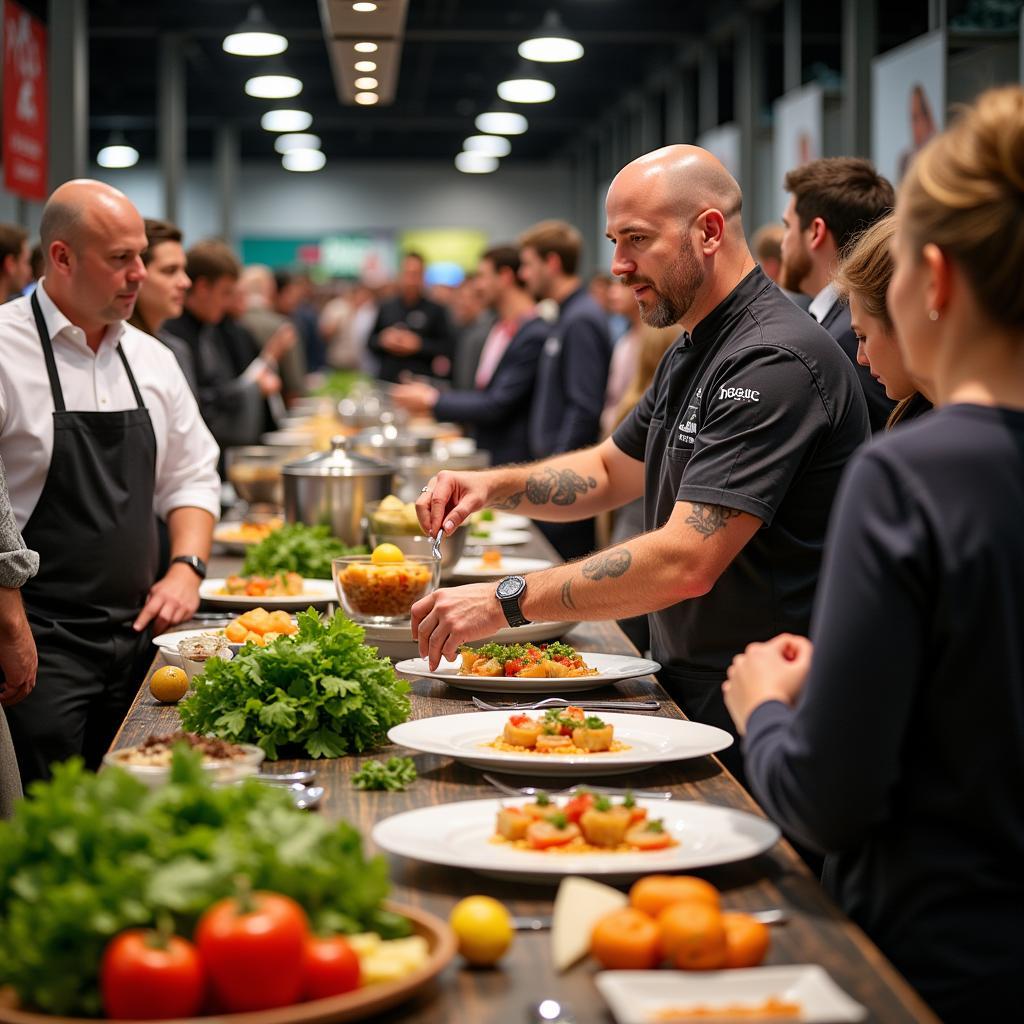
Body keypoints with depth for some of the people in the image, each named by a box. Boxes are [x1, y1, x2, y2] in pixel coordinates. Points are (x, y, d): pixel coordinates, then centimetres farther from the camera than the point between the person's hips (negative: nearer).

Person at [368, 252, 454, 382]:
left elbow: (448, 347, -4)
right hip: (386, 380, 3)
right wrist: (383, 340, -5)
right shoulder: (386, 307, 12)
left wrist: (419, 345, -14)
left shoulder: (436, 310, 2)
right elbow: (370, 342, 17)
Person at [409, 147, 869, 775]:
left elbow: (686, 563, -27)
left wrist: (508, 601, -24)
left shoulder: (774, 360, -20)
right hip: (689, 692, 9)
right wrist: (494, 486, 7)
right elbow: (611, 471, 27)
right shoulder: (692, 354, 16)